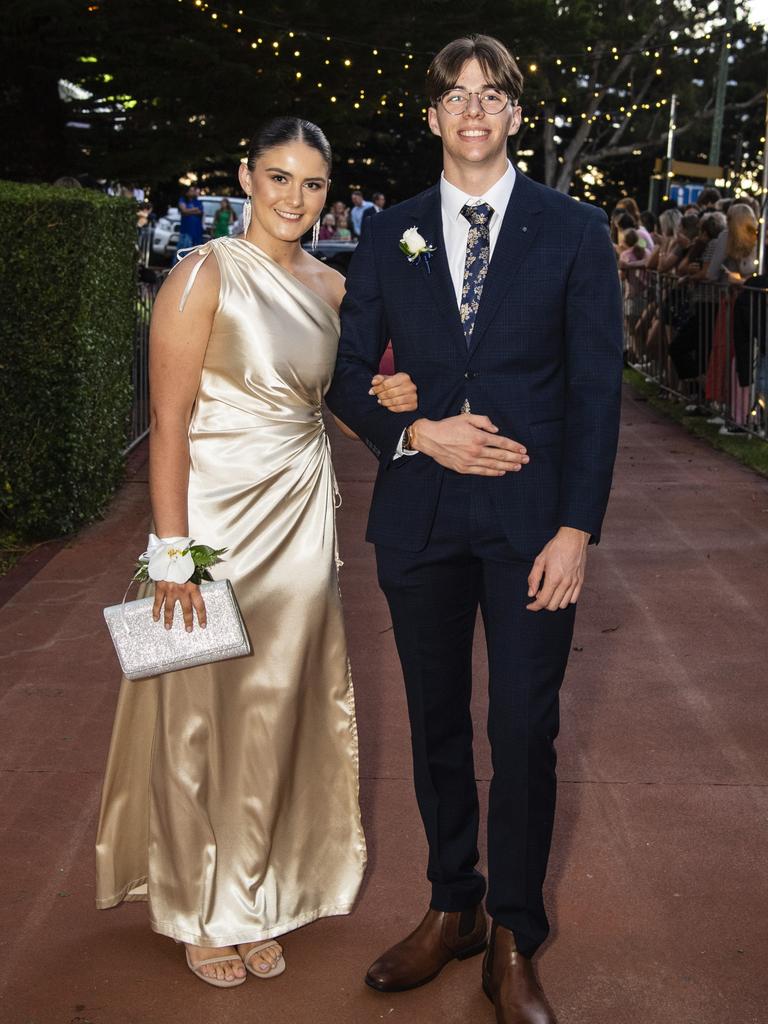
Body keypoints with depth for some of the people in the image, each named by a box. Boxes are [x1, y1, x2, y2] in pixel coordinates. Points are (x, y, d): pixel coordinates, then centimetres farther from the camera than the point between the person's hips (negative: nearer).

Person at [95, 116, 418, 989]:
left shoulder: (331, 286, 8)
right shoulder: (205, 275, -9)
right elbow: (169, 420, -14)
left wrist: (394, 394, -4)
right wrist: (172, 550, -19)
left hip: (302, 517, 5)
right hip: (217, 513, -5)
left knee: (277, 710, 12)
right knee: (203, 711, 6)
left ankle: (255, 899, 31)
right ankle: (197, 908, 27)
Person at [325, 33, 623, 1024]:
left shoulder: (573, 230, 1)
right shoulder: (388, 236, 7)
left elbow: (596, 386, -3)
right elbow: (347, 374, 8)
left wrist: (576, 529, -10)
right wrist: (415, 433, -11)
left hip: (531, 520, -2)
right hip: (420, 518, 2)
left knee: (525, 729, 3)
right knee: (436, 720, 12)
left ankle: (514, 942, 20)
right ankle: (451, 910, 30)